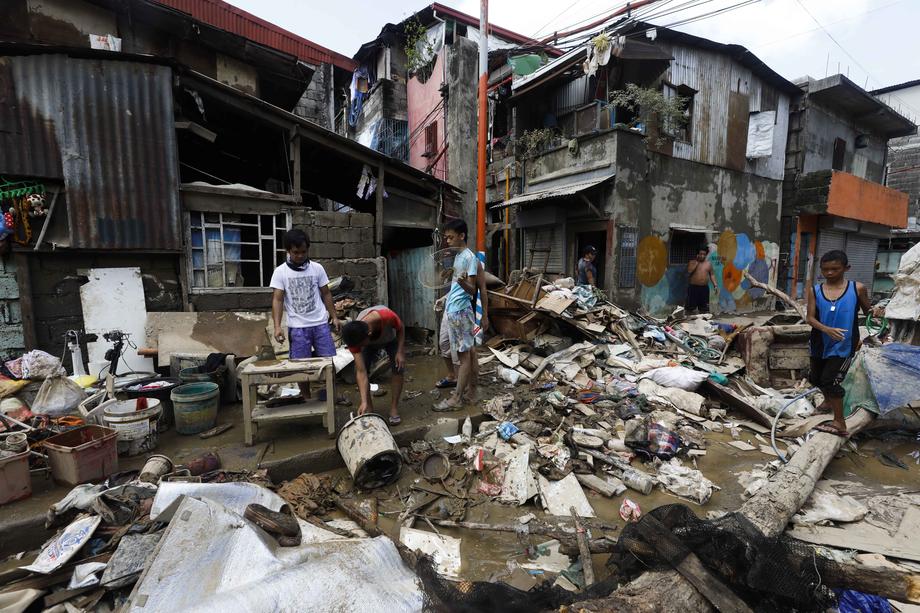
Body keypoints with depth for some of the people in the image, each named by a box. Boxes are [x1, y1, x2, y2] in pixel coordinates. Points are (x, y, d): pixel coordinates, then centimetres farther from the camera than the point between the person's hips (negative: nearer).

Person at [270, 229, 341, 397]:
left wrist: (334, 317, 7)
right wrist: (277, 326, -17)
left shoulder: (317, 268, 4)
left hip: (320, 323, 2)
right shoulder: (280, 272, -2)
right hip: (297, 327, -1)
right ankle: (307, 400, 19)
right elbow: (277, 299, -6)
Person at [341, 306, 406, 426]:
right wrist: (364, 402, -38)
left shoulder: (387, 316, -46)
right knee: (357, 371, -14)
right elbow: (361, 372, -34)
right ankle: (370, 409, 3)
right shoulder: (355, 338, -37)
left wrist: (400, 352, -27)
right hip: (371, 344, 1)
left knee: (398, 369, -17)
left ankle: (394, 409, -2)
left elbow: (401, 330, -19)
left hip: (391, 339, -1)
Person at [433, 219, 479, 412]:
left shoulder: (470, 257, -12)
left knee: (464, 354, -3)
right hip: (452, 310, 9)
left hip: (461, 312, -9)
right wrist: (445, 298, 30)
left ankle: (456, 399, 0)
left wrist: (462, 282, -37)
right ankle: (462, 385, 26)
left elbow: (472, 289, -18)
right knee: (459, 353, 14)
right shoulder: (456, 256, 15)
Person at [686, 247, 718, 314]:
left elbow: (711, 275, 13)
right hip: (693, 287, -3)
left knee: (704, 308, 7)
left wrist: (715, 284, 2)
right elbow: (689, 271, -17)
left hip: (704, 288, 3)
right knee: (690, 307, -3)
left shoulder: (709, 263, 9)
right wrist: (697, 262, -13)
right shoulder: (692, 262, 0)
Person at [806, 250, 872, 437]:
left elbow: (867, 311, 8)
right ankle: (828, 400, 49)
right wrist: (826, 329, -24)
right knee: (816, 378, 19)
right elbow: (810, 318, -8)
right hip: (820, 343, 4)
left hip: (843, 345, -3)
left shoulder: (857, 288, -6)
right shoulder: (815, 290, -3)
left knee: (830, 379, -11)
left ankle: (840, 423, 1)